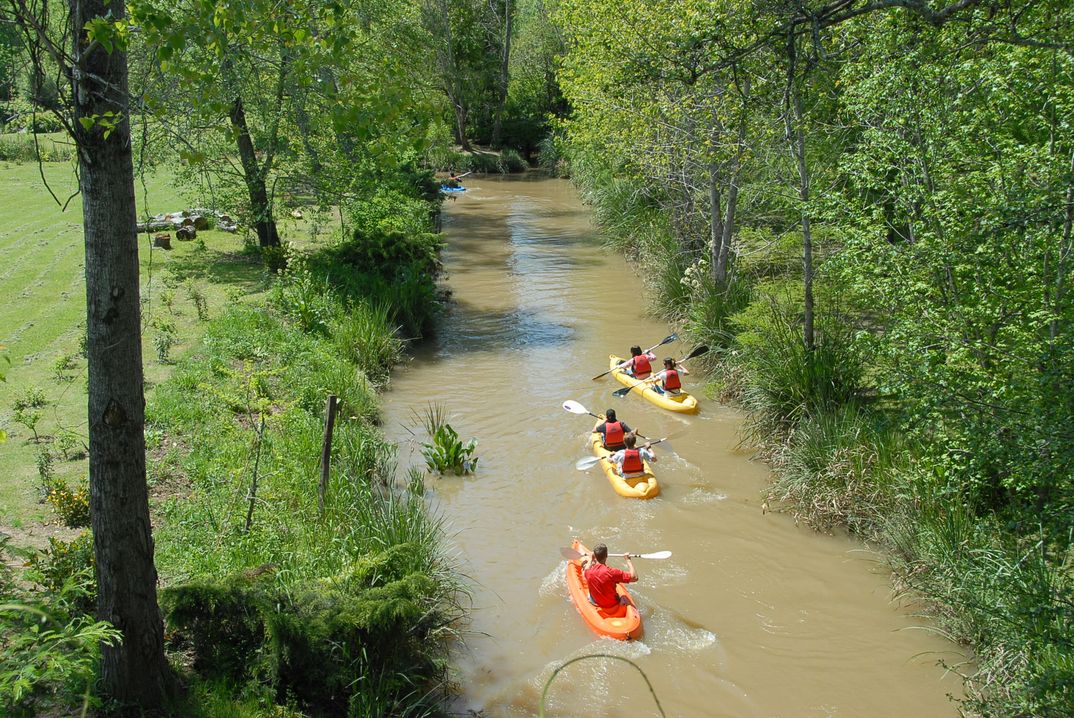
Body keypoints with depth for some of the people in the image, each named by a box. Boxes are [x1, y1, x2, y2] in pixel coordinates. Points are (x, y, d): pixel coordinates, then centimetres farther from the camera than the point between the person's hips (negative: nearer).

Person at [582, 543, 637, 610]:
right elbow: (634, 577, -26)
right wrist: (628, 560, -15)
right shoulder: (612, 572, -32)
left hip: (595, 603, 3)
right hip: (612, 604, -3)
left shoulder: (588, 572, -20)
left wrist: (590, 559, 23)